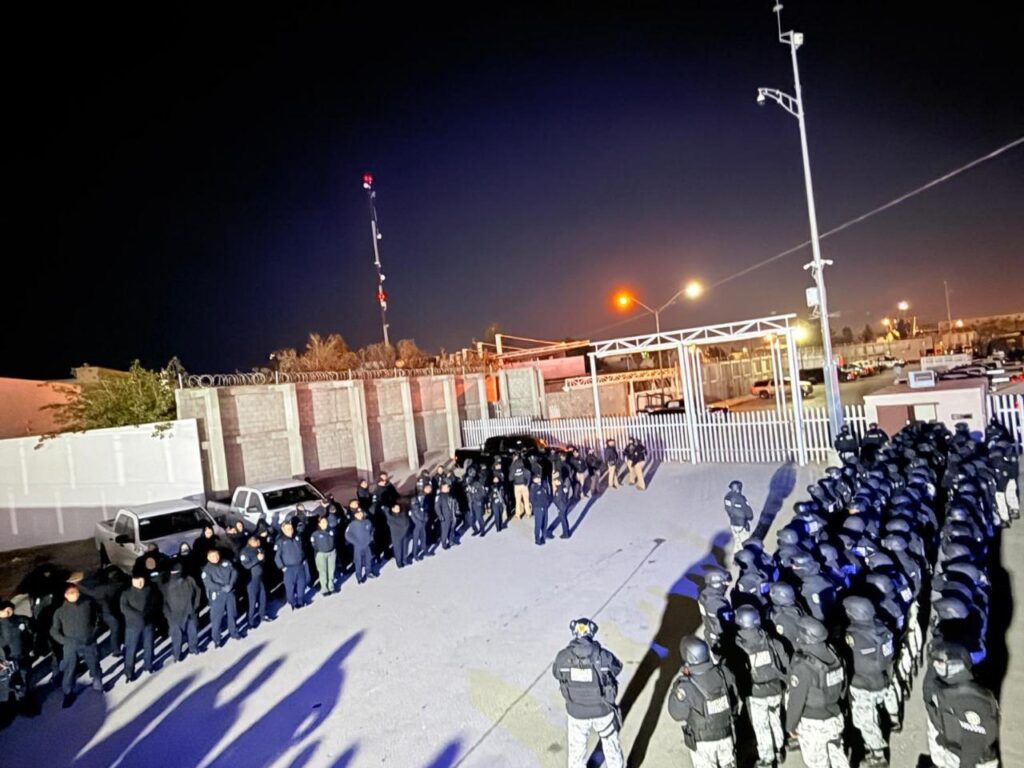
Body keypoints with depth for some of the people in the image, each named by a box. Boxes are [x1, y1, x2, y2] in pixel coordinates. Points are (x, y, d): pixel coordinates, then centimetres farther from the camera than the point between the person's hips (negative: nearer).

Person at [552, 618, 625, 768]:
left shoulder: (563, 657, -21)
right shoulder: (604, 656, -24)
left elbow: (556, 673, 1)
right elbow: (617, 668, -1)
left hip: (576, 713, 1)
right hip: (603, 711, 0)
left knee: (576, 750, 25)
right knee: (611, 745, 27)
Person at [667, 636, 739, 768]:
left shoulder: (686, 687, -34)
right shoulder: (723, 673, -20)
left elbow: (677, 715, -16)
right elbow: (735, 703, -3)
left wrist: (680, 680, -13)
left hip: (701, 741, -3)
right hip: (726, 735, 4)